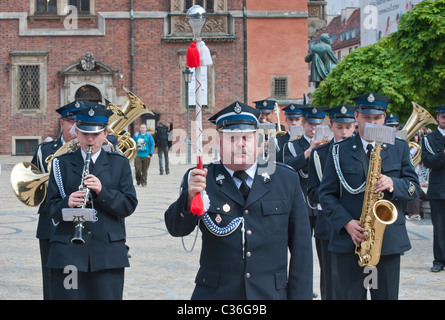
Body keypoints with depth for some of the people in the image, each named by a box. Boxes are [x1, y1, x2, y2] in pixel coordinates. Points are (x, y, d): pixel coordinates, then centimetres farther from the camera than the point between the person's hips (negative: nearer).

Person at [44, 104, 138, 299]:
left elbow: (129, 205, 1)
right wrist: (67, 203, -18)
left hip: (108, 254, 0)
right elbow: (50, 206, 5)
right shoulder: (62, 164, 10)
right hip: (68, 252, 0)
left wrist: (102, 191, -15)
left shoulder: (119, 164, 10)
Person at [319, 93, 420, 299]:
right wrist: (346, 223, -12)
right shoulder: (339, 151, 6)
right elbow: (326, 194, 3)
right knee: (347, 295, 0)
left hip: (389, 241, 1)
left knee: (387, 295, 5)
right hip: (348, 241, -1)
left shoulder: (399, 149, 11)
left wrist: (393, 184, -17)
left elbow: (414, 187, 6)